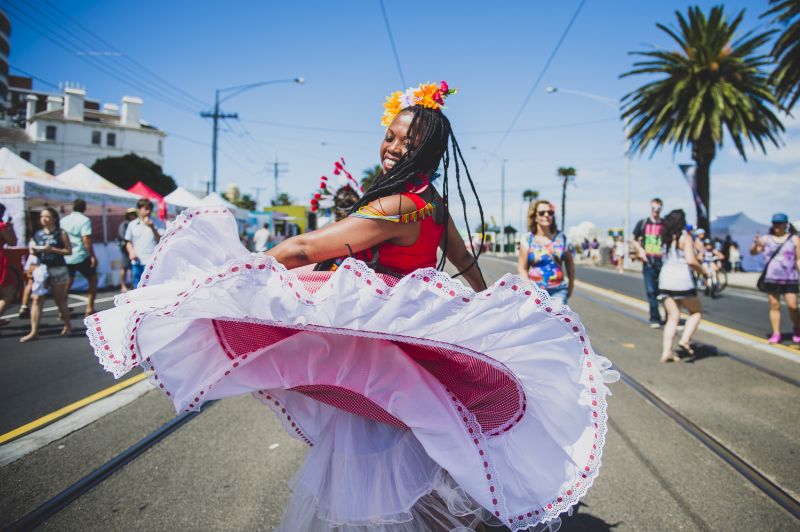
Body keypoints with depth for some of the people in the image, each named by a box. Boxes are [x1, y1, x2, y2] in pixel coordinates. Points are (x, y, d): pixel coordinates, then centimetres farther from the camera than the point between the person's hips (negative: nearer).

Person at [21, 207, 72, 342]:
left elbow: (69, 251, -6)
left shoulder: (61, 233, -2)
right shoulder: (37, 234, 7)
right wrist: (33, 250, -8)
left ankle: (67, 326, 26)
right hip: (41, 269, 3)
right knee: (37, 299, -6)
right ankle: (34, 331, -4)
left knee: (60, 299, 8)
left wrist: (52, 249, -16)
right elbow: (33, 251, 15)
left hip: (58, 269, -3)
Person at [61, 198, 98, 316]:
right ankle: (89, 308, 2)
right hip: (81, 257, -6)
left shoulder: (63, 220, 10)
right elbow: (86, 239, -17)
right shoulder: (84, 220, -9)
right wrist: (93, 256, -15)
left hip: (65, 257, 6)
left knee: (67, 282, 17)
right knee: (93, 279, 9)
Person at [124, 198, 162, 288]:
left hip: (151, 261, -3)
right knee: (137, 287, 10)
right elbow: (128, 242, 16)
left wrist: (152, 227, -13)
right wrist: (131, 252, -3)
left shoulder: (153, 224, 5)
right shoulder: (132, 224, 12)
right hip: (136, 262, 3)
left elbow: (160, 240, -3)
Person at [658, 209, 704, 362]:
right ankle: (685, 340, -4)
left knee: (673, 316, 7)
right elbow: (690, 260, -20)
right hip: (682, 280, -5)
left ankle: (666, 351, -1)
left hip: (666, 279, 6)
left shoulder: (667, 237, 10)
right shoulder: (685, 237, -10)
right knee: (696, 312, 14)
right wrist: (701, 270, -3)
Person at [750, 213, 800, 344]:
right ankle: (776, 334, 7)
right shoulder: (766, 239, 6)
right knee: (774, 306, 3)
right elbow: (753, 252, 1)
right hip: (771, 279, 2)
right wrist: (756, 245, -21)